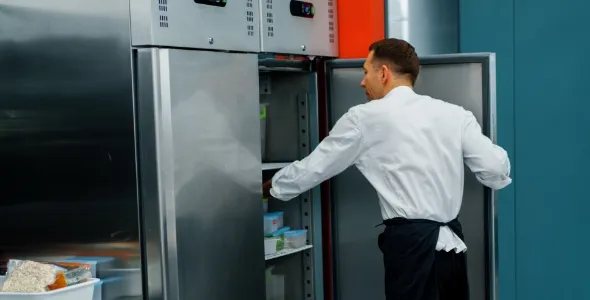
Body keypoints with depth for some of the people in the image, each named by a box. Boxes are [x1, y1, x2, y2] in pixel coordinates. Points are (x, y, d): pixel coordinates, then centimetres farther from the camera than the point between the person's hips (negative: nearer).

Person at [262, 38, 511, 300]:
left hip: (411, 243, -5)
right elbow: (496, 171, 1)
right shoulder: (454, 114, 8)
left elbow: (313, 167, 8)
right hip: (452, 242, 5)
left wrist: (270, 187, 26)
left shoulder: (365, 118, 0)